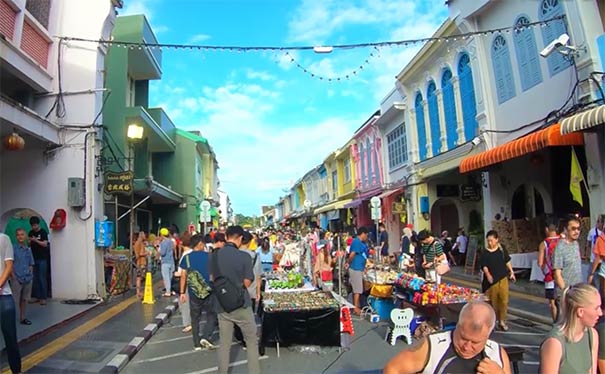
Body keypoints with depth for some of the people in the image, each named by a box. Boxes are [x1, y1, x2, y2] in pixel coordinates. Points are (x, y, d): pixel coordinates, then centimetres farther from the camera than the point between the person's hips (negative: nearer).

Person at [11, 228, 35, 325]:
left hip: (27, 278, 5)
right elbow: (10, 264, -9)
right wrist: (14, 277, -13)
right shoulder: (13, 248, -7)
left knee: (24, 299, 14)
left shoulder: (28, 249, 8)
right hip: (17, 279, -5)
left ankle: (22, 318, 24)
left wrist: (30, 275, 3)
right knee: (14, 300, -2)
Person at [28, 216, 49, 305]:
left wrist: (36, 240, -21)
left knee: (42, 278, -4)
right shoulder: (30, 233, 10)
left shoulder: (43, 232, -3)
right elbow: (29, 245, 15)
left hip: (42, 259, -5)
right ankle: (36, 296, 14)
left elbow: (45, 244, -11)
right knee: (34, 278, 6)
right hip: (33, 258, 5)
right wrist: (29, 242, -6)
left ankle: (43, 297, -1)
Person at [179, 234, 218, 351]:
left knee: (195, 318, 13)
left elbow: (183, 276, -1)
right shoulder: (208, 256, -6)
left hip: (193, 292, 2)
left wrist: (182, 292, 6)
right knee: (211, 315, 13)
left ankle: (197, 344, 17)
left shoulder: (186, 257, -1)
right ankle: (205, 337, -3)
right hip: (208, 291, -2)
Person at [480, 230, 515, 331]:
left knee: (504, 300, 2)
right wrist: (487, 274, -30)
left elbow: (507, 261, 12)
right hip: (491, 280, -2)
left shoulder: (502, 249, 0)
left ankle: (502, 321, 19)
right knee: (492, 301, 5)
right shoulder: (485, 253, -9)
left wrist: (511, 272, 12)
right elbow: (484, 266, -13)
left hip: (503, 278, 2)